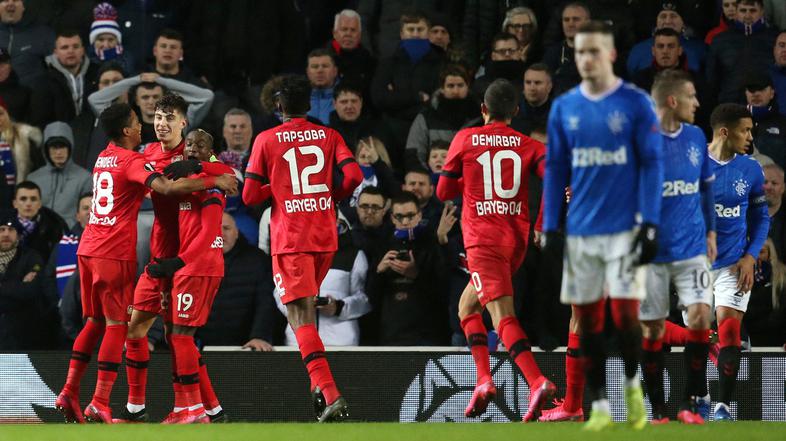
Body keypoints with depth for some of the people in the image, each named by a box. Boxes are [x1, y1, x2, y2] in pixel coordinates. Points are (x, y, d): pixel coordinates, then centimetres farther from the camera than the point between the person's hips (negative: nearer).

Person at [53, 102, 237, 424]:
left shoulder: (104, 158, 16)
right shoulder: (132, 161, -11)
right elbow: (166, 187, -27)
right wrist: (214, 182, -22)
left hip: (88, 250, 8)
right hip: (115, 252, -8)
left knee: (95, 321, 15)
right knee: (117, 325, -4)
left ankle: (69, 391, 9)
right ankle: (100, 404, -9)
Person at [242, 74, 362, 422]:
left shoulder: (266, 140, 0)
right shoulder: (328, 136, 7)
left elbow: (250, 196, -2)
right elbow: (353, 176, -6)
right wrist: (330, 195, 13)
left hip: (289, 238, -4)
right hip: (324, 236, 4)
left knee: (301, 319, -10)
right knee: (306, 310, 26)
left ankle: (330, 393, -24)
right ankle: (319, 384, 20)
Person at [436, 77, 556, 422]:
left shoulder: (465, 140, 3)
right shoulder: (528, 146, 8)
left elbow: (443, 192, 11)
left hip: (483, 238, -5)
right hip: (517, 239, 5)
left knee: (503, 315, -15)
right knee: (468, 304, 21)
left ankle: (537, 381, -33)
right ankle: (483, 379, 8)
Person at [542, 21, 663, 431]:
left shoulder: (635, 103, -4)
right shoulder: (563, 108, 6)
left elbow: (652, 165, -4)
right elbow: (554, 170, 10)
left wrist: (649, 224, -11)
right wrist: (550, 228, 5)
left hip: (623, 229, -3)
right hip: (579, 232, 3)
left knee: (625, 314, -9)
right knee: (588, 321, 4)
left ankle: (633, 385, 16)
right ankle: (599, 404, 13)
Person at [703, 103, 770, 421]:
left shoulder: (750, 170, 1)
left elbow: (761, 216, 8)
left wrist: (751, 256, -2)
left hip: (734, 265, 1)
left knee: (729, 335, -10)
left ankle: (723, 405, -4)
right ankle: (698, 398, 21)